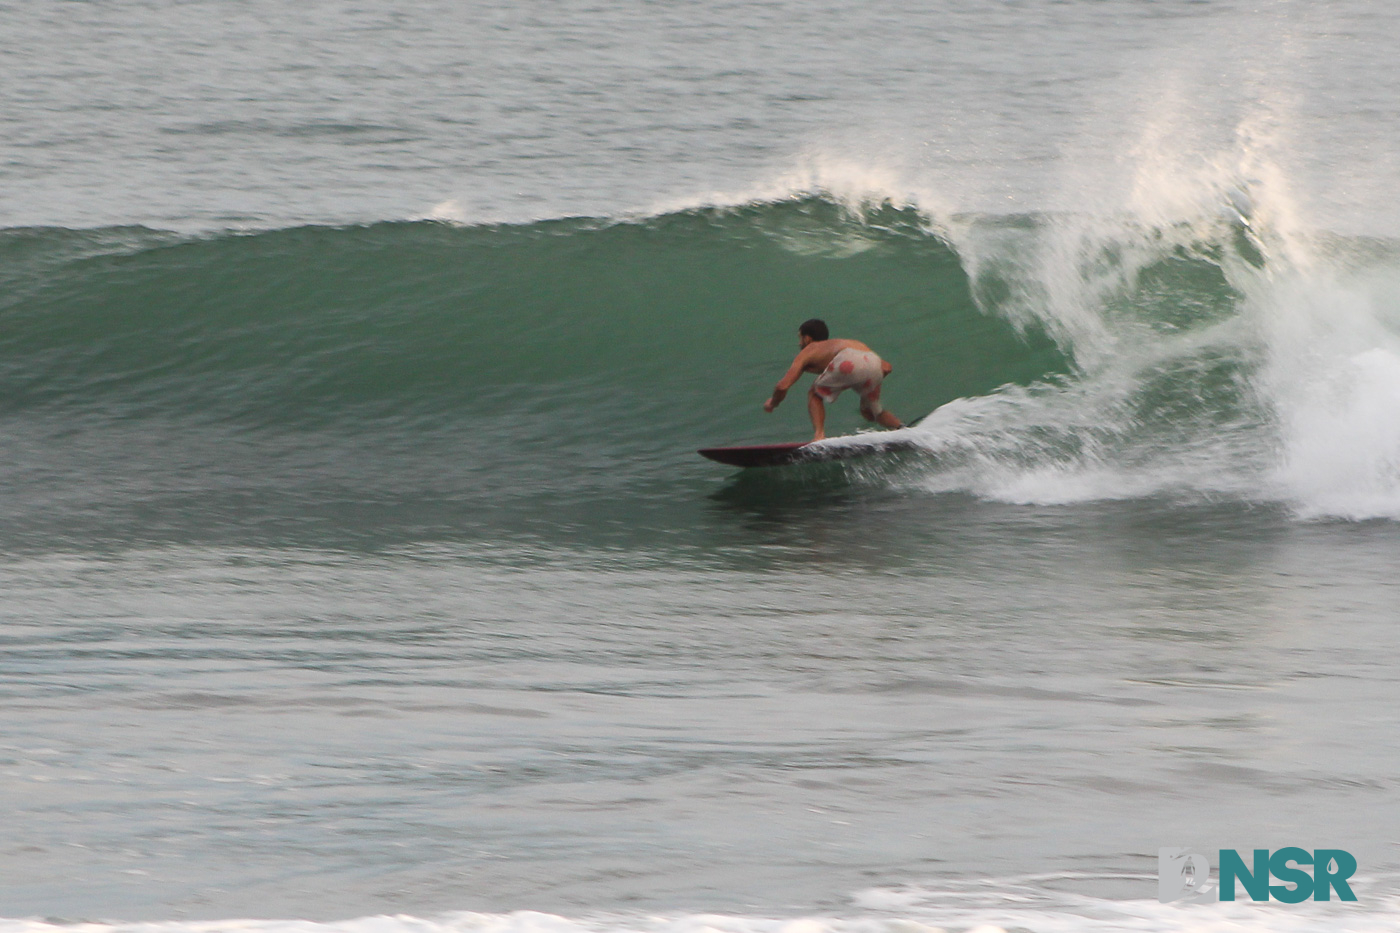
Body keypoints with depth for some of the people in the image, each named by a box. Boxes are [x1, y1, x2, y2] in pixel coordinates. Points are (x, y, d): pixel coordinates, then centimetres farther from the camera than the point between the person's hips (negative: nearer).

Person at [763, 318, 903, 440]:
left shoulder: (807, 352, 28)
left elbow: (783, 386, 19)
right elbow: (886, 367, 32)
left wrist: (773, 403, 39)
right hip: (874, 363, 5)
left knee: (815, 395, 20)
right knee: (870, 411, 29)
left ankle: (819, 436, -1)